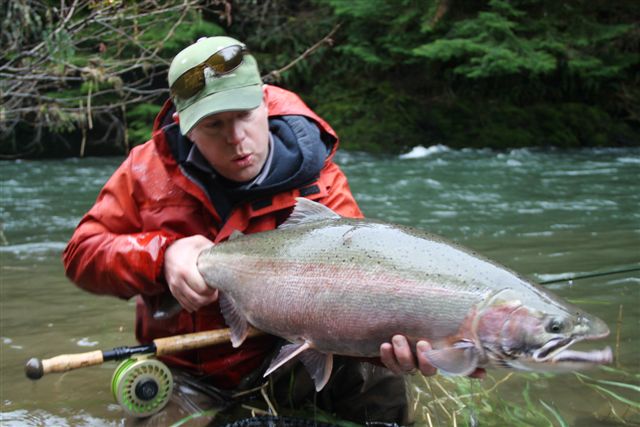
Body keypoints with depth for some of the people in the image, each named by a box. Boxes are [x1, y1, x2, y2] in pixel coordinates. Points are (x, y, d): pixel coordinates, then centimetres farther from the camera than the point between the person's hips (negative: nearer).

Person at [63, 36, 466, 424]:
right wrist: (161, 255, -25)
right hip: (183, 378, 2)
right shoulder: (151, 169, -8)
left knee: (377, 384, -24)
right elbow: (82, 252, -4)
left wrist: (392, 336, -47)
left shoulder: (318, 186, -14)